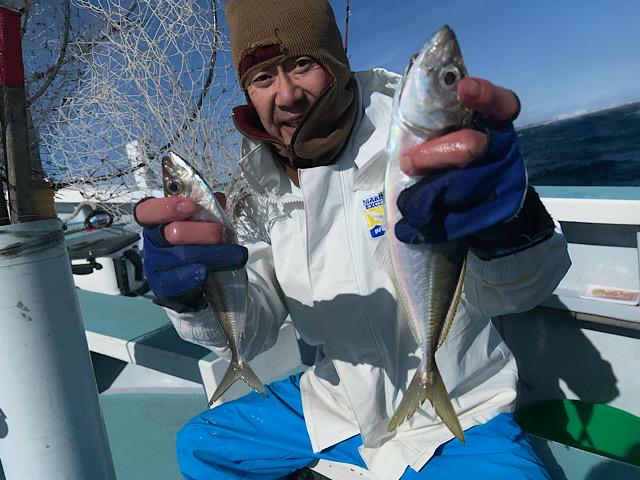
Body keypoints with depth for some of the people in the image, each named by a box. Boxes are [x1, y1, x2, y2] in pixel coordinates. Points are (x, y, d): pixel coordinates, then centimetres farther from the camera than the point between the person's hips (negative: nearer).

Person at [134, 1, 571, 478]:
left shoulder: (417, 138, -18)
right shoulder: (261, 189, -3)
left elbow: (512, 292, -28)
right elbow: (251, 331, -8)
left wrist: (510, 226, -51)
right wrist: (191, 295, -29)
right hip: (335, 402, 5)